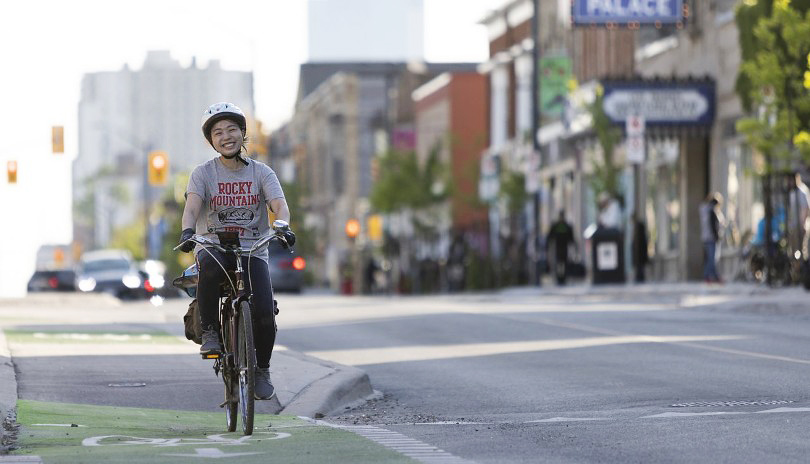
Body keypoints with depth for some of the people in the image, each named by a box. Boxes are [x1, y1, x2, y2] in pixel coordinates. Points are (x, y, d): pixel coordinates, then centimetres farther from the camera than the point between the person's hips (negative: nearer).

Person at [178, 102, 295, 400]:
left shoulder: (261, 173, 5)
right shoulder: (203, 173, 2)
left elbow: (279, 204, -10)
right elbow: (192, 205, -15)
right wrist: (187, 231, -38)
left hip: (252, 250, 1)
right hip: (213, 246, -1)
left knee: (264, 313, -18)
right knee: (210, 268, -40)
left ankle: (262, 370, 9)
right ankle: (209, 331, -19)